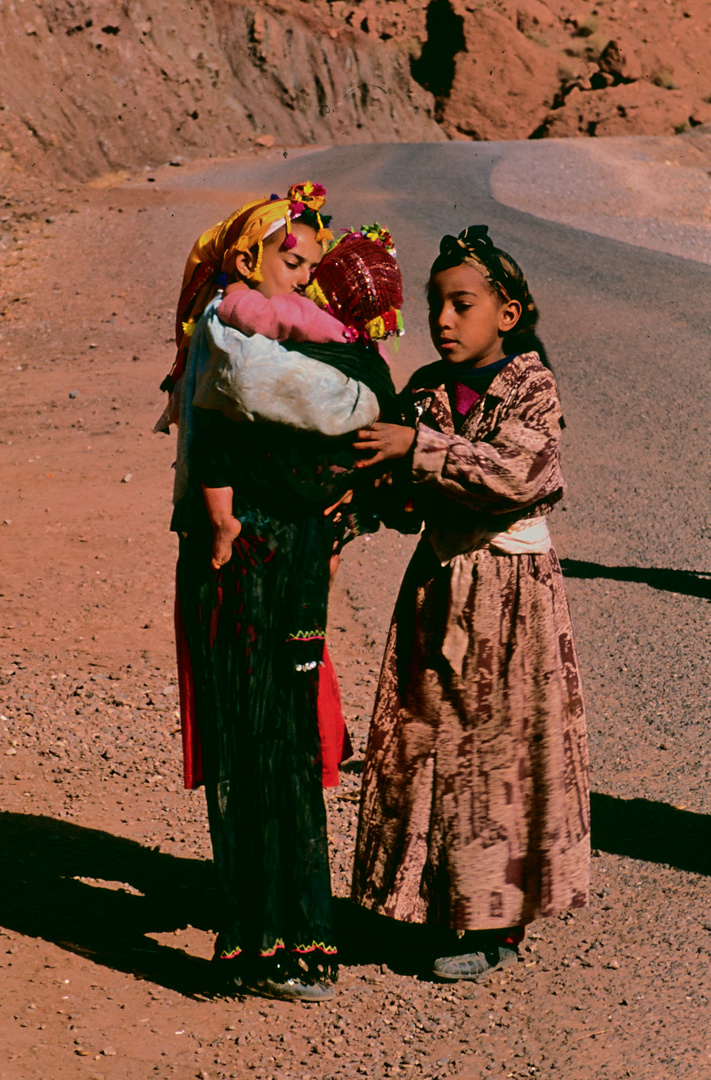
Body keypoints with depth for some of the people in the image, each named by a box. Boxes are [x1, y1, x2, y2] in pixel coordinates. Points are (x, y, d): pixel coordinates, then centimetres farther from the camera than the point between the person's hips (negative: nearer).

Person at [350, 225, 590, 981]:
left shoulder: (532, 389, -10)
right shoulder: (424, 392, 6)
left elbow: (514, 471, -27)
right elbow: (409, 497, 9)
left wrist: (420, 446, -28)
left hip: (514, 586, -5)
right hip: (438, 582, 5)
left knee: (502, 744, -1)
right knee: (429, 740, 6)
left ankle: (497, 922, 9)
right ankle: (451, 908, 18)